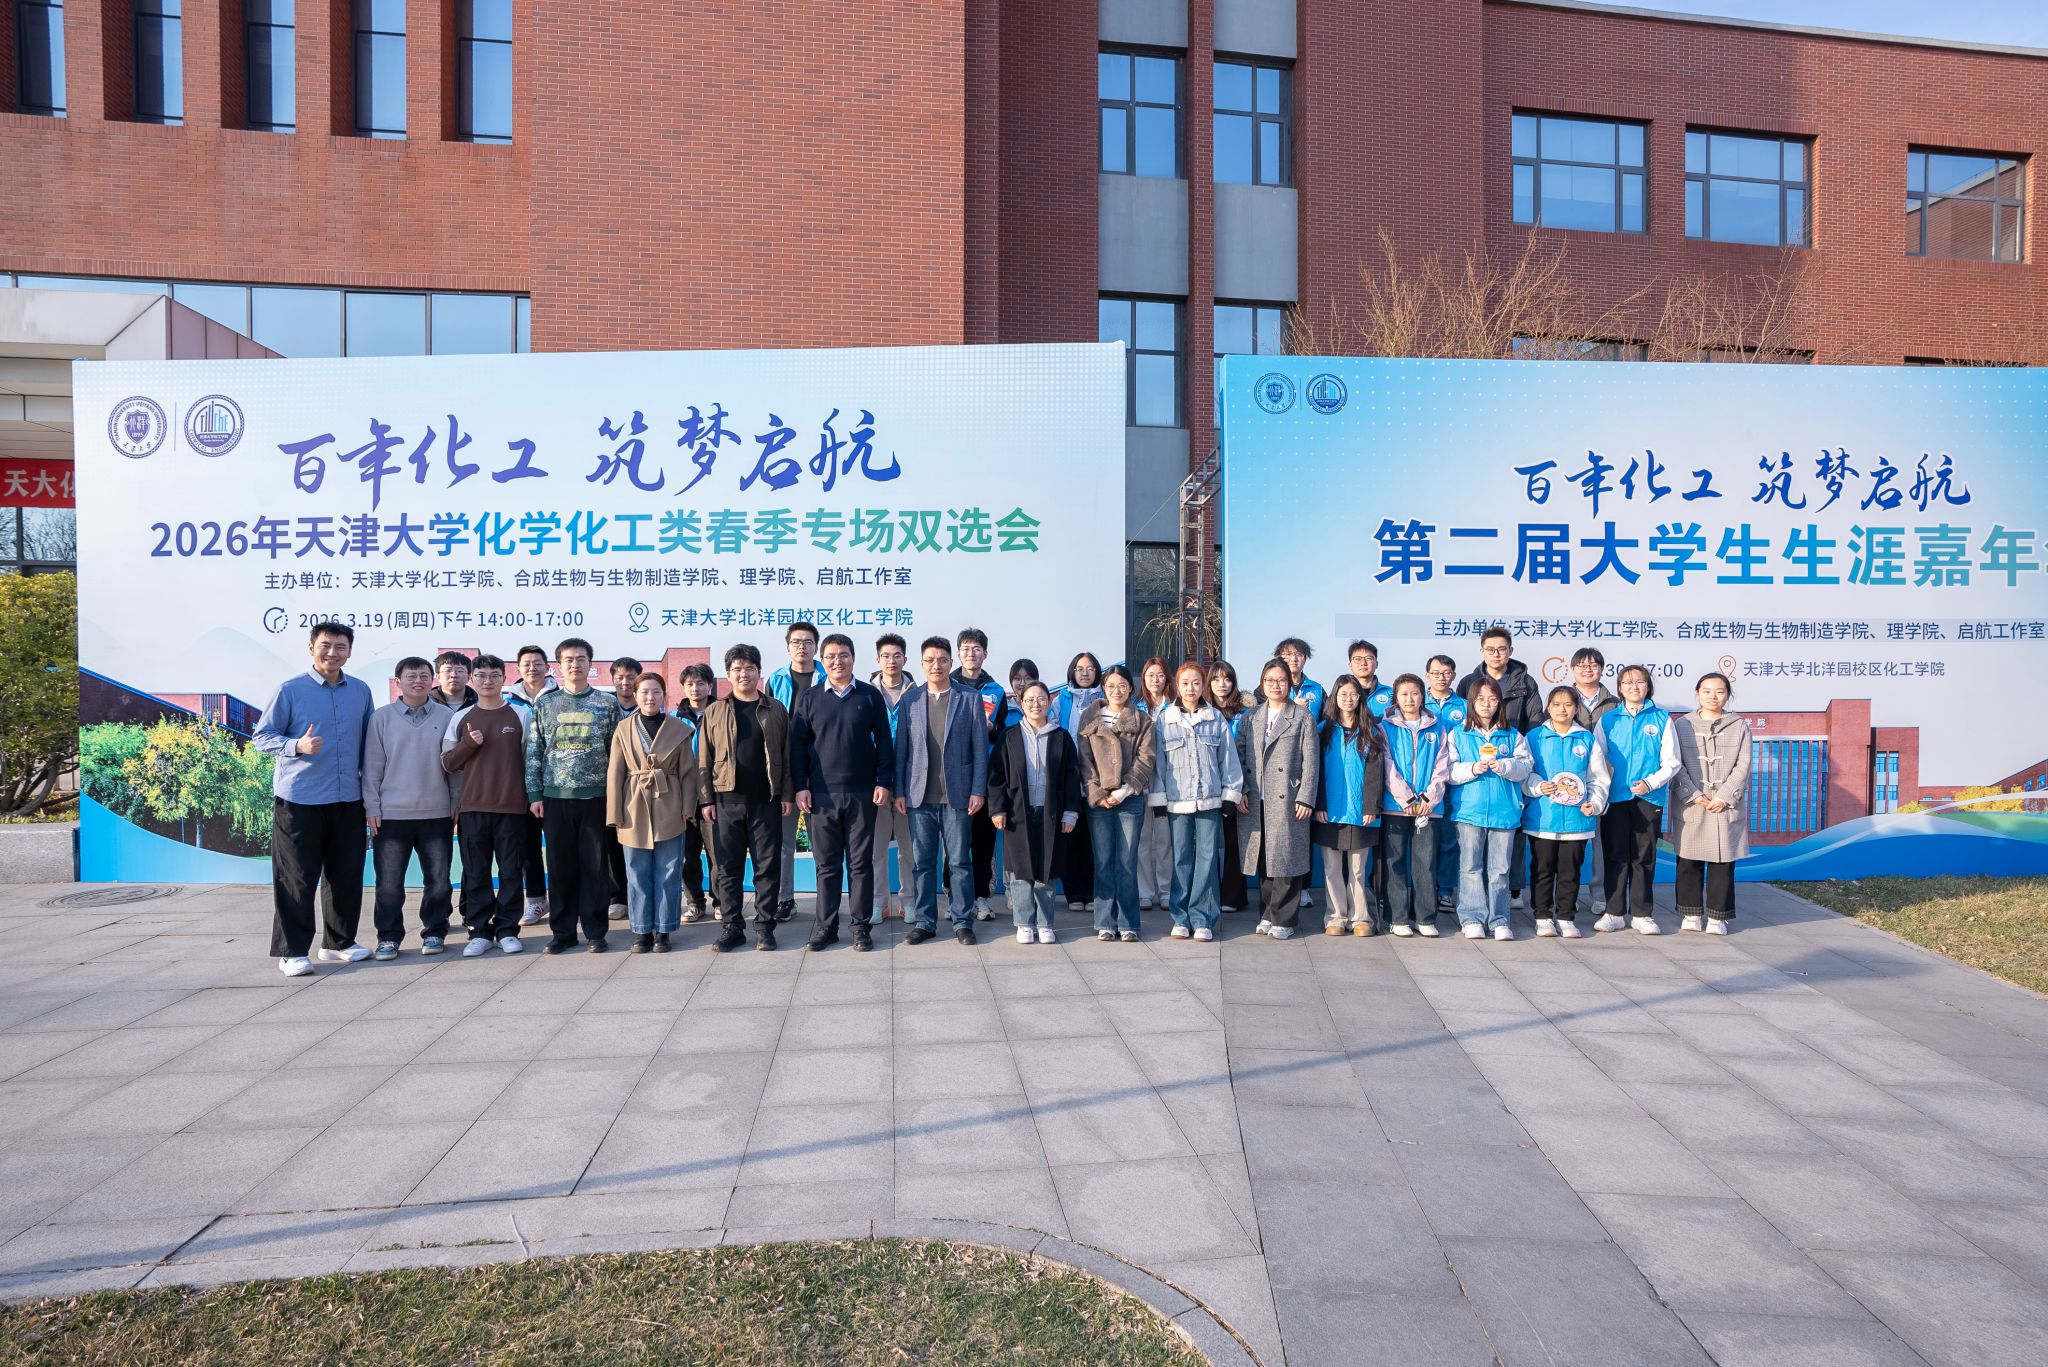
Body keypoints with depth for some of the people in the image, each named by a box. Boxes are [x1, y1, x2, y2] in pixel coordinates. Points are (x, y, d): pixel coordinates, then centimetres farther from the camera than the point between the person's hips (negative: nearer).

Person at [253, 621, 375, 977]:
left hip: (348, 799, 4)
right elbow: (262, 736, -2)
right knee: (297, 878, 0)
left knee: (346, 874, 10)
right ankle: (292, 951, 10)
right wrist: (297, 745, -20)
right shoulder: (290, 690, -3)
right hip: (299, 799, -4)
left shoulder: (360, 691, 9)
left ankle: (339, 942, 24)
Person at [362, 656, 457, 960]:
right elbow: (372, 766, 3)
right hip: (391, 814, 0)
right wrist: (372, 807, -1)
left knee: (438, 879, 7)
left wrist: (456, 803, 4)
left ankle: (434, 932, 20)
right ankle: (388, 936, 18)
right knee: (389, 882, 5)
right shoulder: (382, 717, 2)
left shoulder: (447, 716, 2)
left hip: (437, 813, 0)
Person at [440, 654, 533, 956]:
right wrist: (469, 743, -8)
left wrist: (532, 797, 2)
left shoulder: (521, 714, 4)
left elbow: (530, 758, 6)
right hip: (471, 806, 2)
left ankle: (507, 930, 12)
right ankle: (479, 931, 13)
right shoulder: (460, 718, 10)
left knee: (511, 871, 3)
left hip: (512, 806, -2)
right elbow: (447, 762, 9)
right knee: (475, 873, 5)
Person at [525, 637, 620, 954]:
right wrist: (534, 794, 0)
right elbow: (533, 752, 7)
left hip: (596, 796, -1)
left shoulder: (606, 705, 4)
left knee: (595, 866, 3)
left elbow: (616, 752, 4)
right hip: (555, 797, 1)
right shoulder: (545, 704, 8)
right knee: (560, 866, 6)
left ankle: (595, 931, 12)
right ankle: (562, 931, 16)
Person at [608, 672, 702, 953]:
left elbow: (688, 772, 4)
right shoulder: (624, 730, 4)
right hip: (635, 811, 1)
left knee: (668, 874, 4)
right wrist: (615, 814, -3)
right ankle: (641, 931, 17)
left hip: (669, 811, 0)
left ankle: (662, 931, 14)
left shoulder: (680, 730, 3)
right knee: (638, 875, 7)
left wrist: (687, 810, -3)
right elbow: (615, 774, 3)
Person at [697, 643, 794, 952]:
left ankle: (764, 926, 12)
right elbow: (704, 760, 6)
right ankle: (732, 927, 14)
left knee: (768, 866, 3)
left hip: (766, 801, 0)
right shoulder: (714, 712, 7)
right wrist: (706, 799, -1)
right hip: (726, 801, 1)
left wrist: (787, 795, 0)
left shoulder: (776, 710, 7)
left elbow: (786, 754, 5)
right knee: (727, 867, 5)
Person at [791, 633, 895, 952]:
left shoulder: (870, 696, 4)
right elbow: (797, 744, 6)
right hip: (821, 794, 1)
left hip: (862, 793, 0)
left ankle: (860, 926, 14)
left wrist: (884, 782, -2)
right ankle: (826, 925, 16)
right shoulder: (808, 698, 6)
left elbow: (883, 741, 5)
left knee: (860, 863, 5)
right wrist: (800, 787, -1)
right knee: (826, 864, 7)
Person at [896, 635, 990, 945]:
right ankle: (924, 922, 16)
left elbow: (980, 748, 1)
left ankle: (963, 923, 13)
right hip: (919, 795, 2)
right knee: (922, 862, 6)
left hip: (957, 794, -2)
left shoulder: (970, 699, 3)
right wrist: (899, 790, 2)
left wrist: (978, 790, -6)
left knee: (960, 862, 3)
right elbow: (901, 748, 8)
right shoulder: (909, 700, 8)